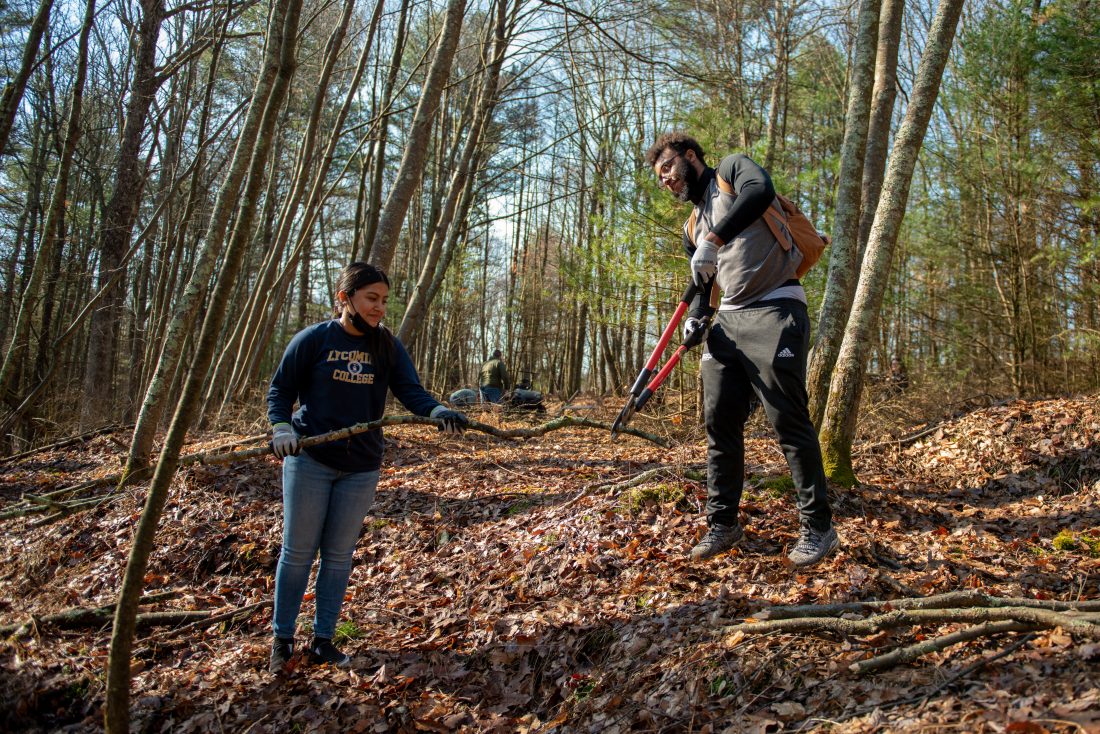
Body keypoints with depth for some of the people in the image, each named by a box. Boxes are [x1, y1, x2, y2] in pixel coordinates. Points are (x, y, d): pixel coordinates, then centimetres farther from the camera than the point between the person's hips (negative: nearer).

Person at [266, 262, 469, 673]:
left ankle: (323, 641, 23)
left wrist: (439, 412, -28)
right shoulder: (313, 339, -7)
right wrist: (281, 428, -16)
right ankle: (281, 639, 21)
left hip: (361, 467, 3)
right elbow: (281, 389, 1)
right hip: (309, 460, -3)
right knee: (298, 551, 5)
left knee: (339, 554, 10)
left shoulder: (387, 346, 1)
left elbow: (410, 390, -9)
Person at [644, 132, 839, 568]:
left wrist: (713, 240, -29)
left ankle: (818, 529, 3)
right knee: (719, 421, 3)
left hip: (774, 310, -7)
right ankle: (722, 524, 13)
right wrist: (697, 318, 3)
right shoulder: (692, 226, 21)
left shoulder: (731, 170, 2)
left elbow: (760, 191, -22)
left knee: (789, 421, -8)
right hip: (728, 319, 8)